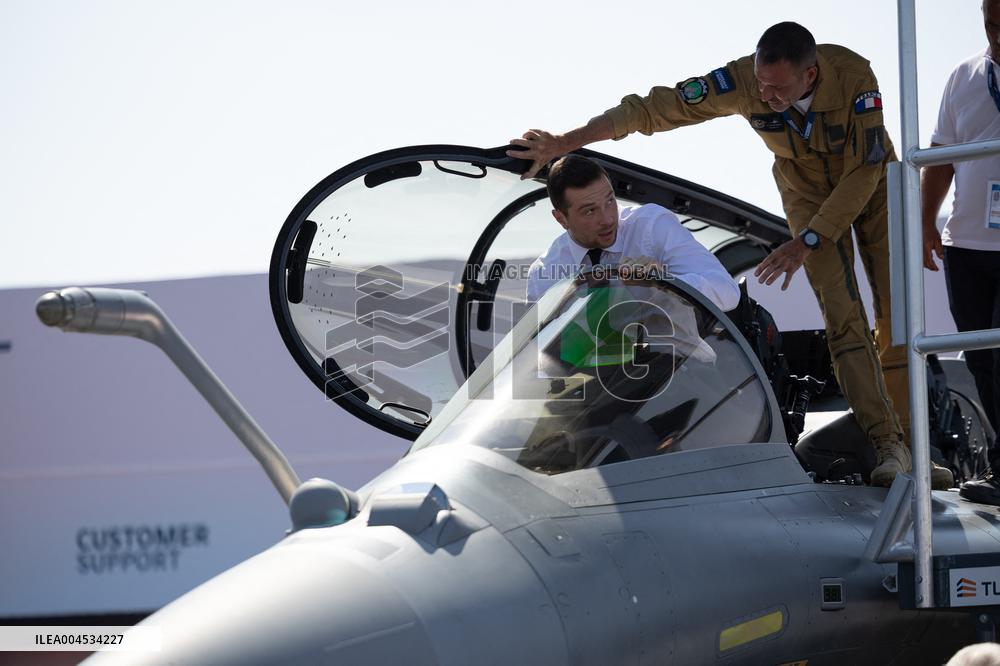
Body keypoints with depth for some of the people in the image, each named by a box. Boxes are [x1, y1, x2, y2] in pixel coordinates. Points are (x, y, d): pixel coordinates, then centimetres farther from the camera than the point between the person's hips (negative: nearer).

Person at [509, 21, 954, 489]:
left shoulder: (853, 76, -35)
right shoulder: (743, 82, -30)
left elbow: (863, 172, -29)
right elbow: (654, 109, -27)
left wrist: (807, 242, -31)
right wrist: (562, 143, -30)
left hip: (870, 184, 0)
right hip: (809, 193, 0)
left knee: (896, 321, -5)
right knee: (843, 318, -16)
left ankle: (909, 446, 2)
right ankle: (887, 448, -23)